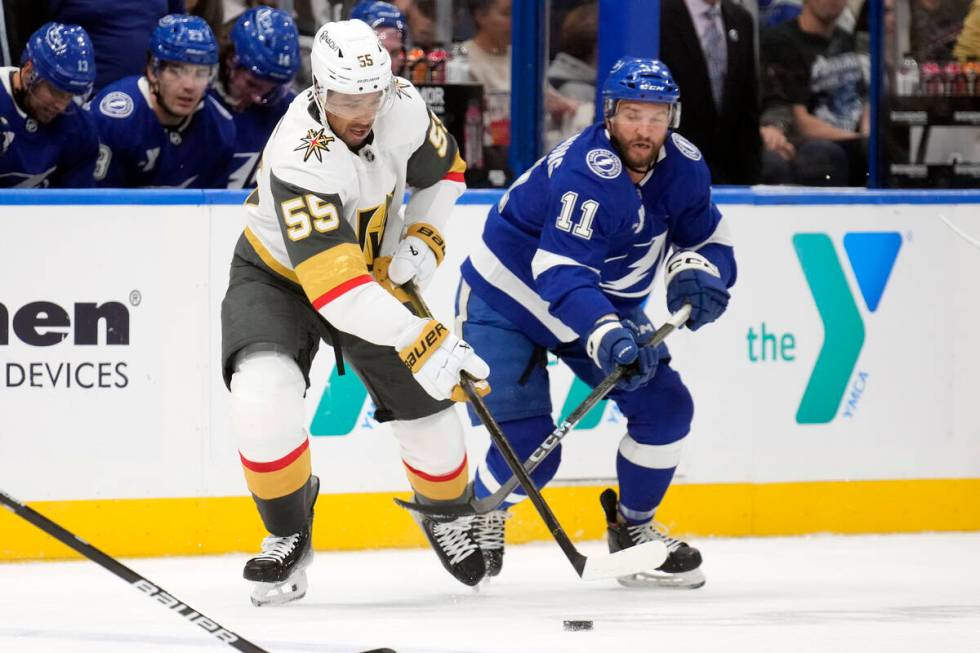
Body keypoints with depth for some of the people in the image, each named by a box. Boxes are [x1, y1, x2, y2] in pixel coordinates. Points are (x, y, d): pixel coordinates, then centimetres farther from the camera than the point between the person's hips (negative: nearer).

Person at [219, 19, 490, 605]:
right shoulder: (299, 160, -39)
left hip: (373, 267, 5)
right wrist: (427, 342, -51)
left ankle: (446, 513, 35)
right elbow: (336, 289, -46)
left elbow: (443, 168, 5)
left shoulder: (403, 107, -21)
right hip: (279, 275, -5)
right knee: (263, 396, -29)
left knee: (426, 404, 1)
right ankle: (290, 536, -4)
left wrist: (423, 241, -11)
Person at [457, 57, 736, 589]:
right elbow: (562, 276, -43)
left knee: (665, 406, -5)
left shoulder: (681, 166, -10)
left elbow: (707, 238, 3)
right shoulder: (588, 174, -34)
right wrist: (609, 337, -58)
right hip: (508, 300, -7)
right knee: (529, 445, -15)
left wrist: (696, 275, -21)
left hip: (603, 303, 7)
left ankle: (632, 528, 16)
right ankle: (479, 518, 19)